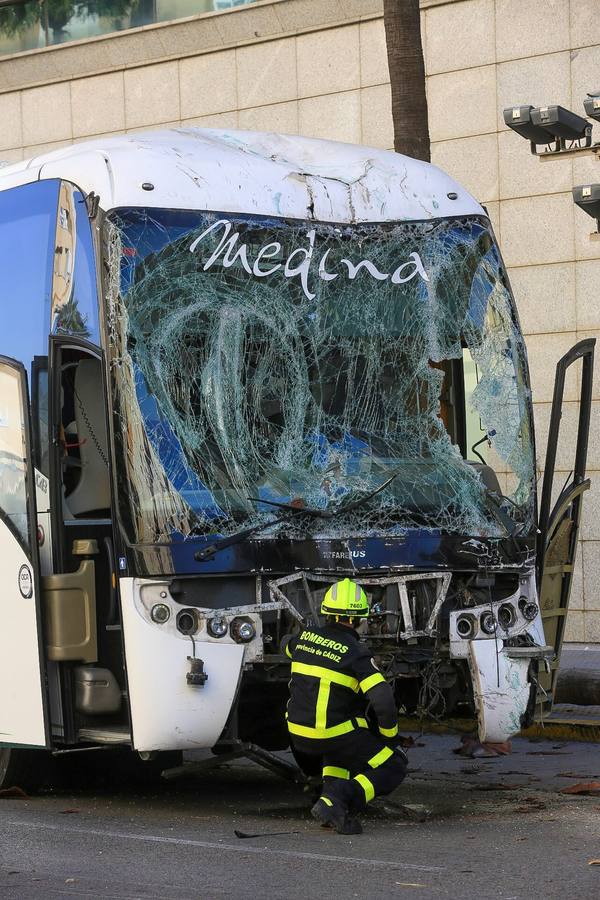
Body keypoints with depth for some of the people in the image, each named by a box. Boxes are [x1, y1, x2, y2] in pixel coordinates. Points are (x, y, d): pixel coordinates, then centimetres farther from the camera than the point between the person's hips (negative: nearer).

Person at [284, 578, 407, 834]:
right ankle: (335, 803, -13)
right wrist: (390, 736, -5)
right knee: (393, 767, 8)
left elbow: (287, 646, 29)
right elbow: (383, 701, -23)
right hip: (335, 734, -6)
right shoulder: (356, 653, -15)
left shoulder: (305, 636, 2)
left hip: (299, 733, 6)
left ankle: (332, 795, 12)